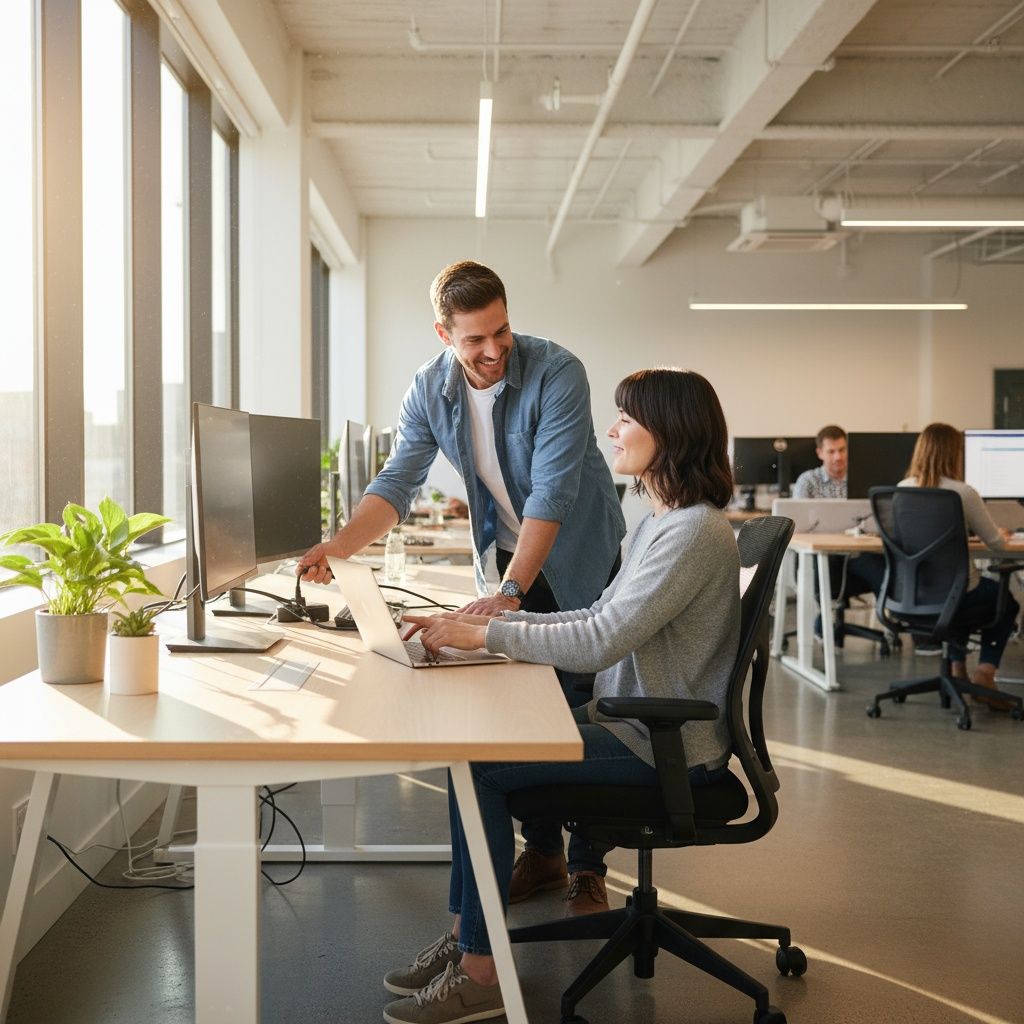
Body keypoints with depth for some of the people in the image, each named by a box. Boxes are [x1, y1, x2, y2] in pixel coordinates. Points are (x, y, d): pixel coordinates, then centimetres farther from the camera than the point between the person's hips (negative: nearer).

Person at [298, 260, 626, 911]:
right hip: (507, 556, 5)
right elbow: (396, 485, -9)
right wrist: (338, 546, -26)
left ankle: (589, 868, 9)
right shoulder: (431, 390, -9)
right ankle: (544, 853, 21)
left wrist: (510, 592, -38)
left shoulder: (557, 374, -25)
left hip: (579, 557, -4)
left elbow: (552, 493, -31)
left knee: (583, 708, -2)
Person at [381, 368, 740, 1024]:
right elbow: (603, 620, 13)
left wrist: (484, 635, -20)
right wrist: (486, 619, 3)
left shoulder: (696, 532, -21)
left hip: (664, 748, -9)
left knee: (481, 770, -15)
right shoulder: (659, 523, 12)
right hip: (632, 722, 9)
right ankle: (467, 936, 8)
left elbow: (600, 642, -26)